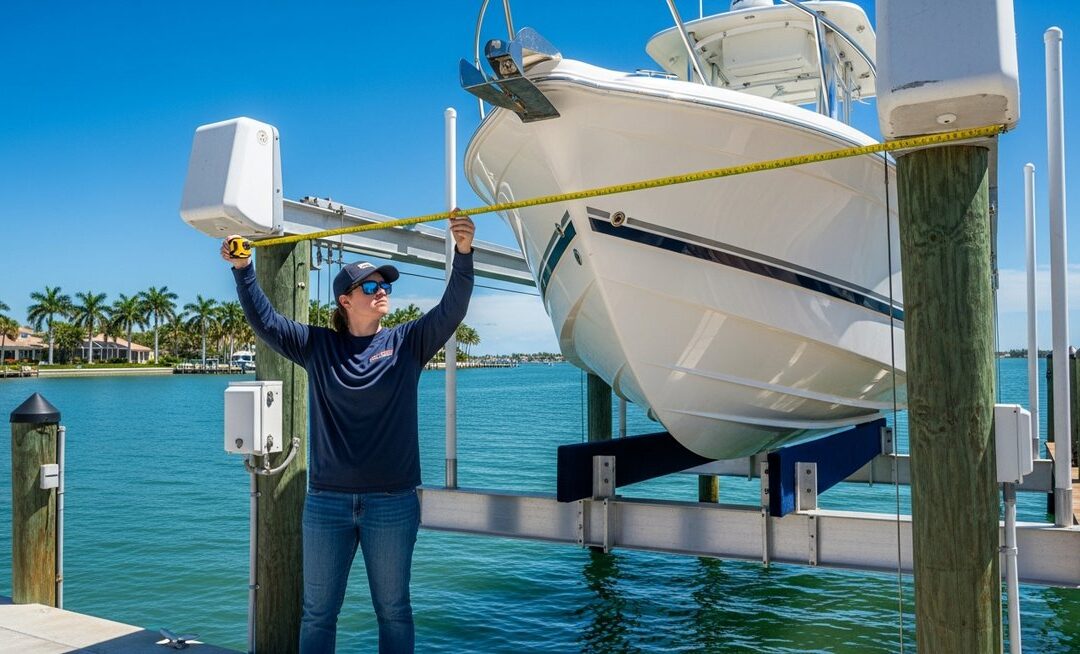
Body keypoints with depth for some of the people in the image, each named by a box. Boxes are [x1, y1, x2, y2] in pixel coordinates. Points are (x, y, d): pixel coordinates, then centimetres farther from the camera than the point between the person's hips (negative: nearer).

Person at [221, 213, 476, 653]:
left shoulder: (408, 343, 2)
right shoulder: (318, 347, 5)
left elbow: (452, 309, -10)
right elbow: (265, 322, 2)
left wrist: (463, 253, -25)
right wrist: (243, 269, -11)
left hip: (392, 502, -1)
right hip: (326, 502, 1)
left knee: (393, 610, 12)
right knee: (317, 612, 11)